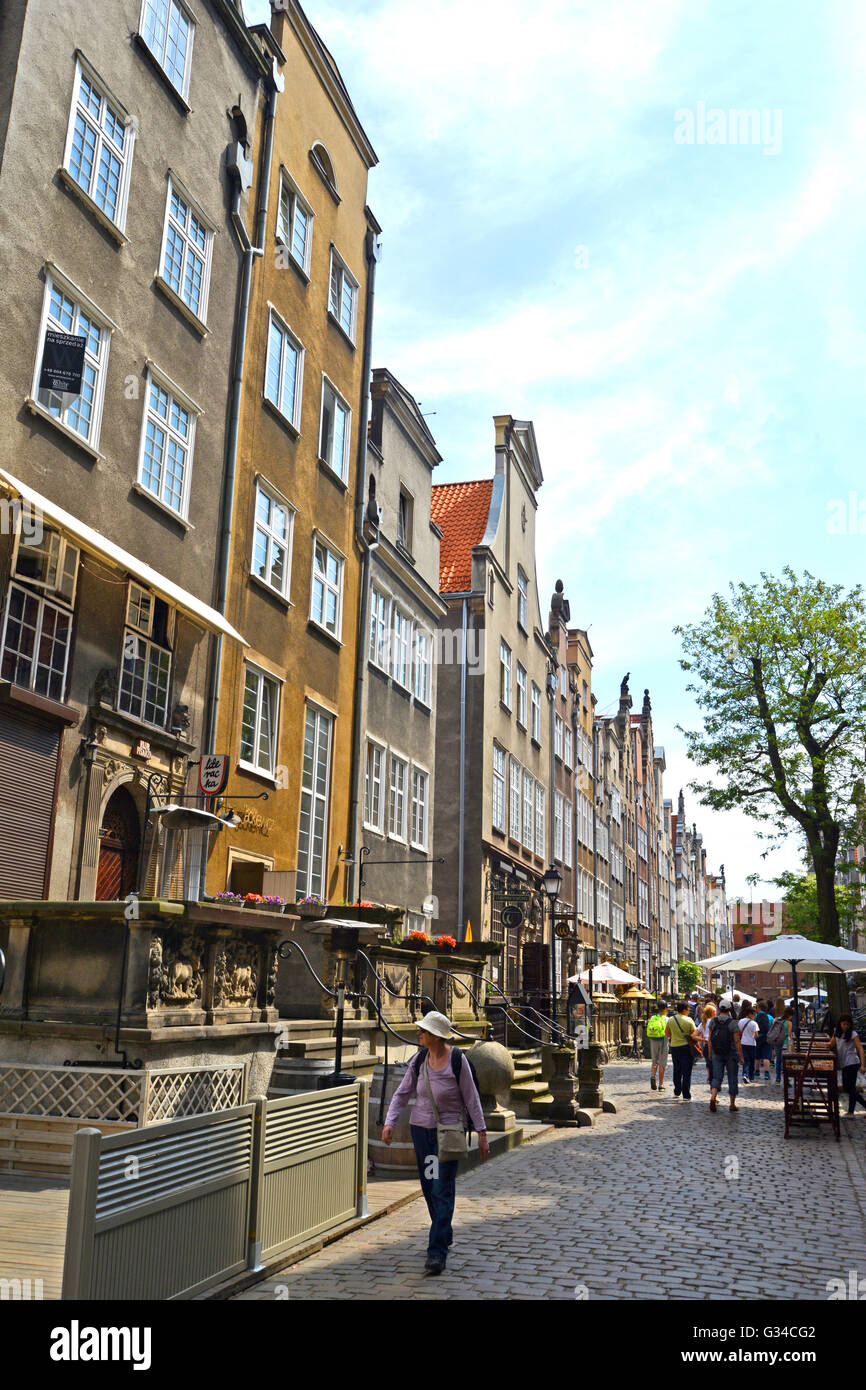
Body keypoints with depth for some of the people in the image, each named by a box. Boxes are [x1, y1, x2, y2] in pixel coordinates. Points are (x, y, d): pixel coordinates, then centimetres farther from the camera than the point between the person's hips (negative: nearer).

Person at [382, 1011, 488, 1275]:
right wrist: (389, 1122, -11)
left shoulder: (457, 1060, -14)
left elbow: (471, 1098, -8)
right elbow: (402, 1094, 2)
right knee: (428, 1187, 14)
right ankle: (445, 1233, 37)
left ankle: (437, 1252, -8)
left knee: (443, 1190, -10)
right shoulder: (419, 1060, -2)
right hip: (421, 1129, 5)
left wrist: (482, 1133, -6)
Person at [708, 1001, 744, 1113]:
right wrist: (741, 1057, -6)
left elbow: (710, 1040, 2)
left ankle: (713, 1097, -19)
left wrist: (710, 1054, 12)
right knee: (732, 1078, 10)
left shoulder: (713, 1021, -2)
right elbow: (737, 1041, -12)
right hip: (731, 1054, -2)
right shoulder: (733, 1023, -11)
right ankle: (733, 1104, 17)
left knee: (717, 1077, 4)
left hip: (717, 1054, 2)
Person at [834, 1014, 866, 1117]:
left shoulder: (853, 1034, -10)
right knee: (846, 1087, 11)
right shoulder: (837, 1033, 10)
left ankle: (851, 1112, -1)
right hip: (844, 1064, 8)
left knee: (851, 1087, -7)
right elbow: (831, 1045, 19)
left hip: (852, 1063, -8)